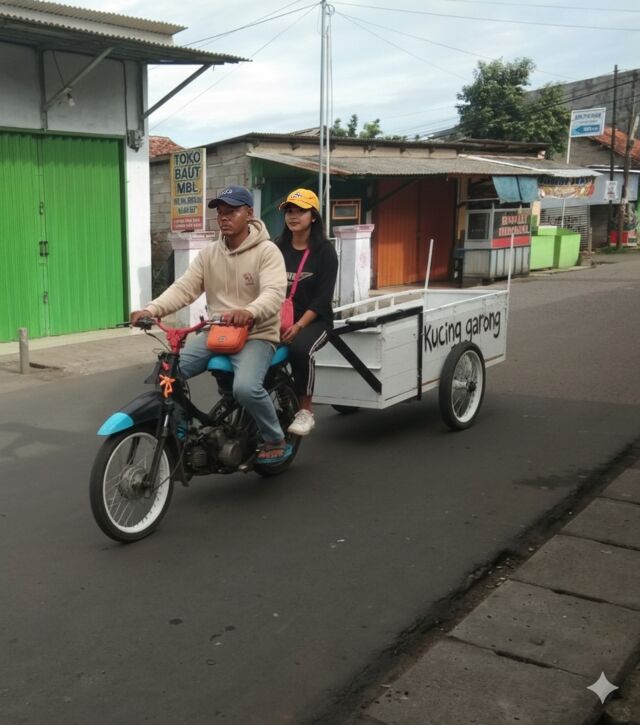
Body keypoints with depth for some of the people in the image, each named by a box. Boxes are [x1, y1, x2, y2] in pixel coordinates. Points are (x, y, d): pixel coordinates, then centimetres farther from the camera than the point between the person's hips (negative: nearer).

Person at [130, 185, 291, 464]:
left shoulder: (267, 251, -8)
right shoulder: (209, 253, 9)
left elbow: (274, 293, -24)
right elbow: (183, 288, -1)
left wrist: (249, 312, -47)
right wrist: (151, 309, -20)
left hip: (256, 336, -6)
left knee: (245, 387, -32)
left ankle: (276, 441, -5)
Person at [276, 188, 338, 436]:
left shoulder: (324, 250, -1)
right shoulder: (278, 248, 11)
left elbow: (323, 297, -9)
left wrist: (299, 325, -21)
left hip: (314, 320, -3)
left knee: (300, 348, -36)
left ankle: (306, 411, -18)